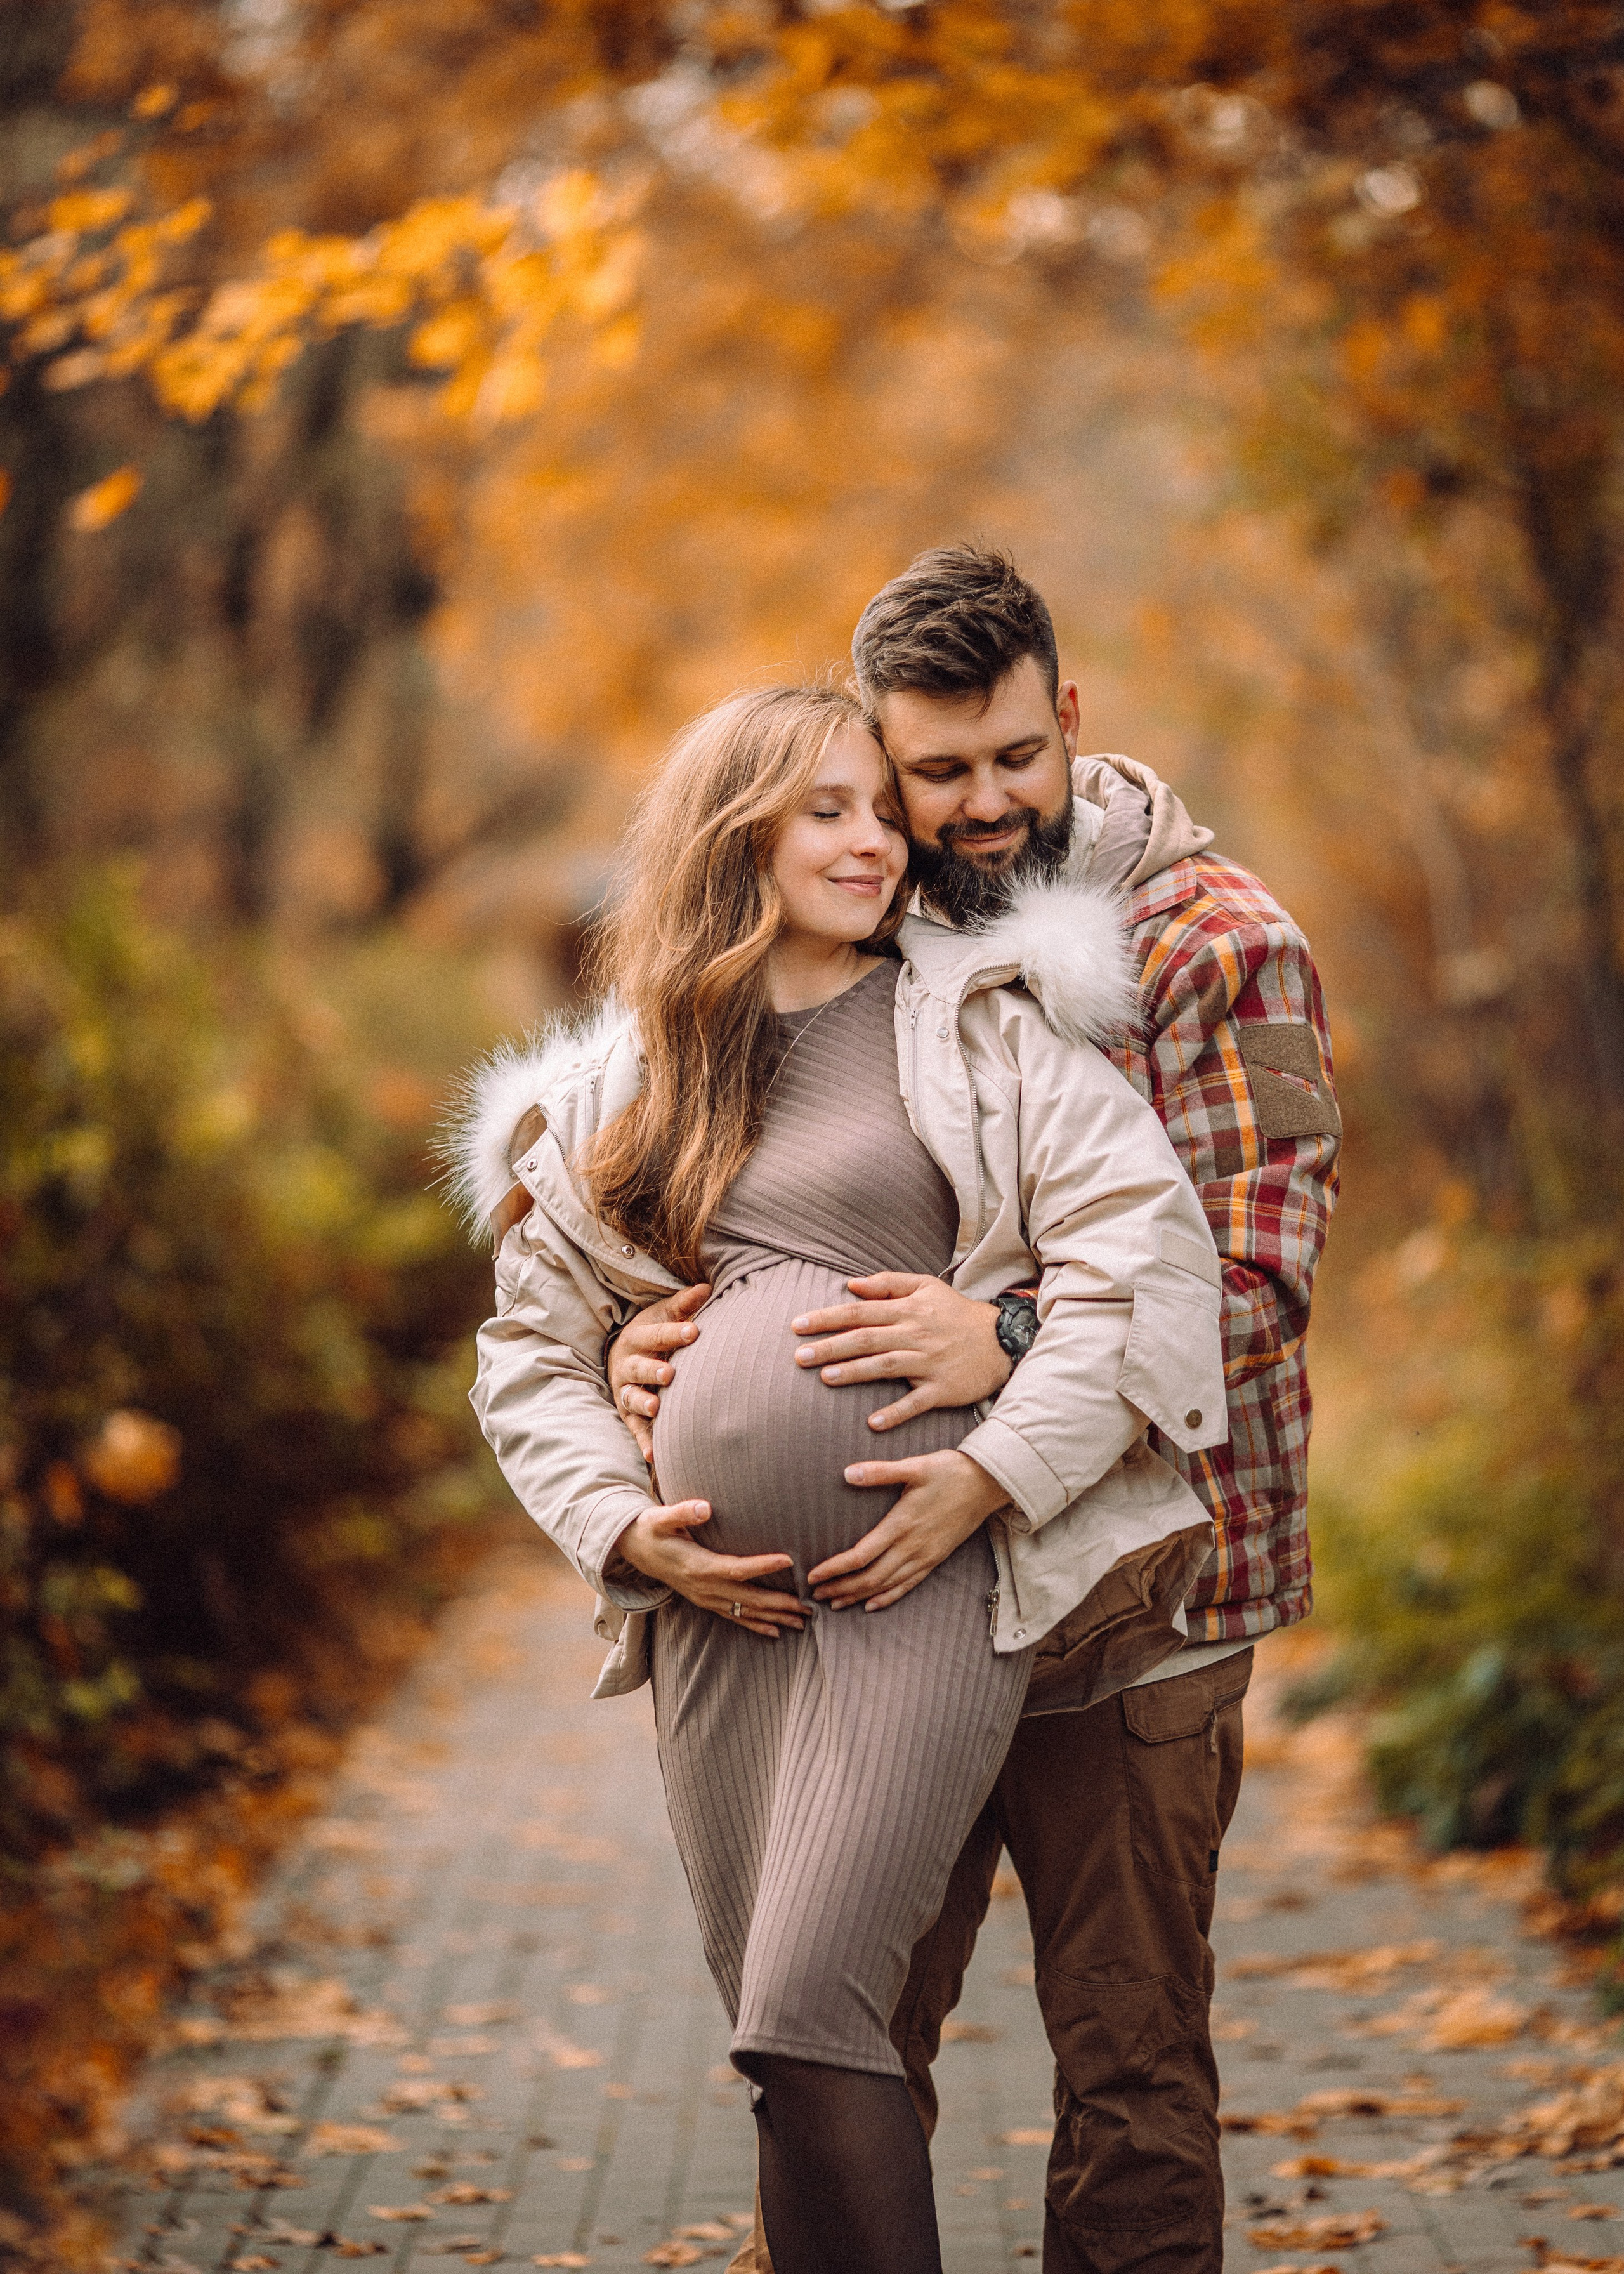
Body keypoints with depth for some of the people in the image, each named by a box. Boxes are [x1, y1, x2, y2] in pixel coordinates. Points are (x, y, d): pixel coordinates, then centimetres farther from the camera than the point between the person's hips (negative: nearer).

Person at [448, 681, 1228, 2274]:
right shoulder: (614, 1091, 15)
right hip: (716, 1595, 4)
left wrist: (994, 1473, -10)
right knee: (775, 2037, 7)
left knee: (807, 2014, -16)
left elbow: (1144, 1243, -3)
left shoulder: (980, 1020, 5)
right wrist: (624, 1527, 2)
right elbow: (530, 1352, 19)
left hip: (930, 1571, -4)